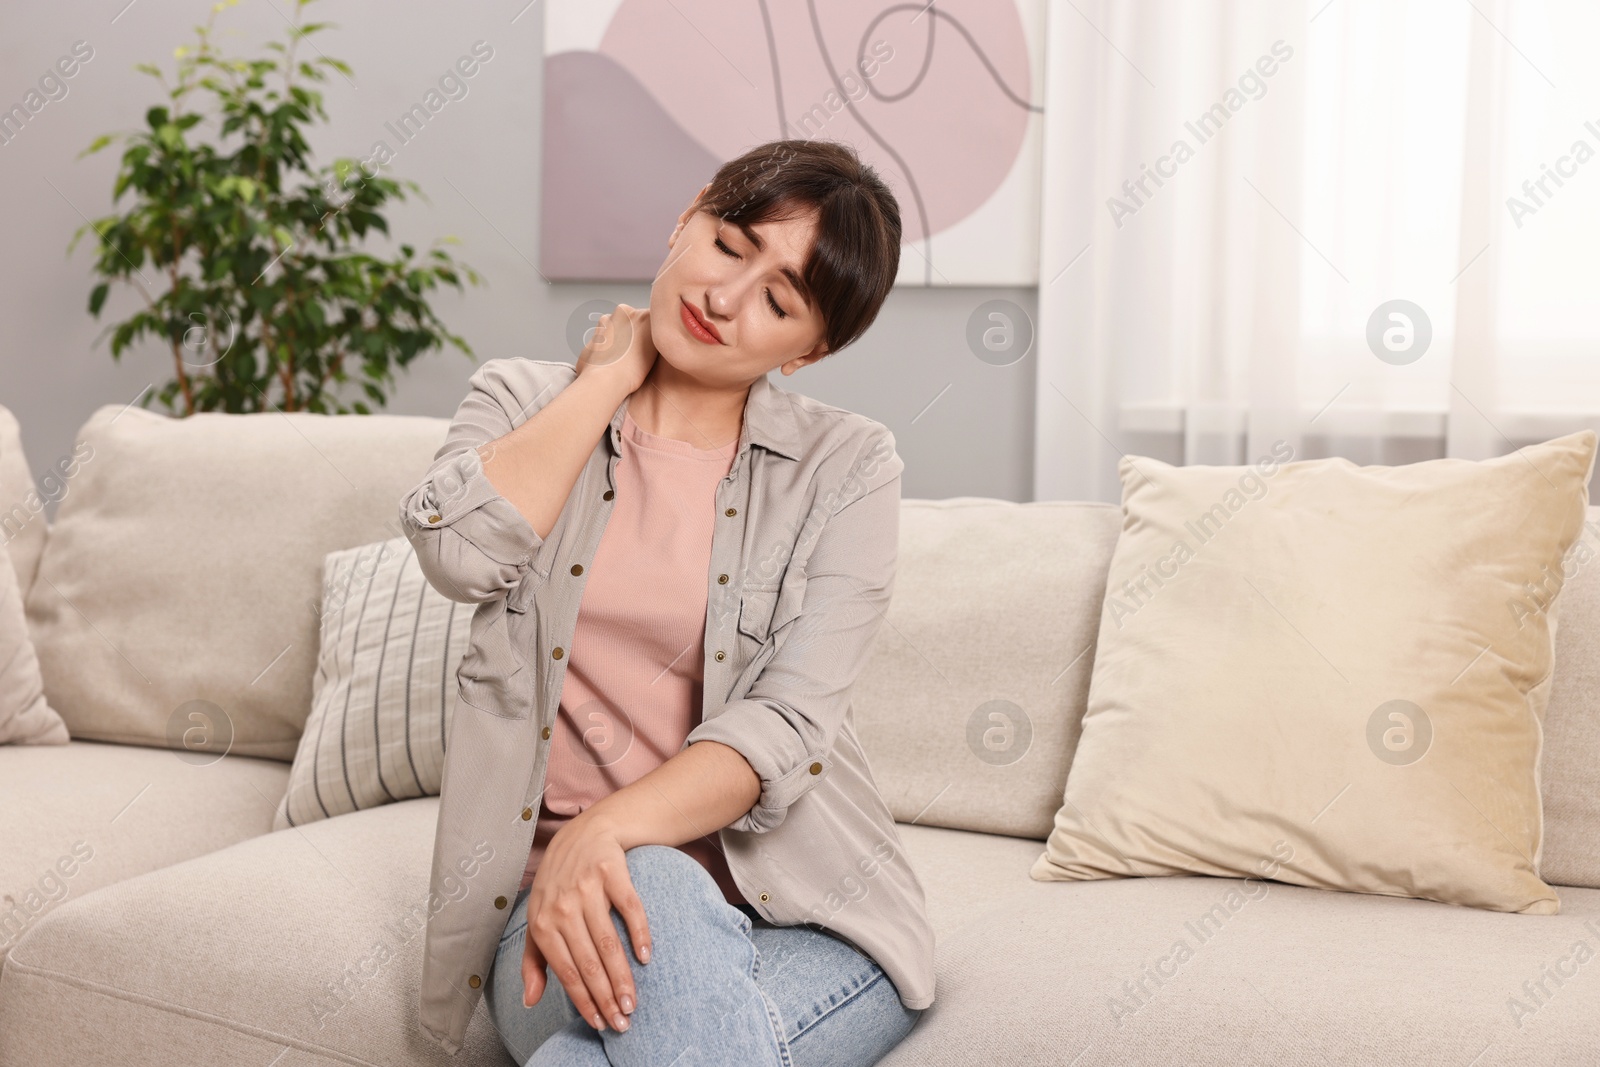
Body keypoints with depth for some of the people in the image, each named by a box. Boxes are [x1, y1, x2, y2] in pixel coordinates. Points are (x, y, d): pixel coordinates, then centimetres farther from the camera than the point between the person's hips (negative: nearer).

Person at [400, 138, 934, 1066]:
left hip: (802, 904, -1)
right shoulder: (525, 402, 11)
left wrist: (605, 830, -25)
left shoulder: (846, 466, 4)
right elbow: (461, 552, -12)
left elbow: (786, 721, -8)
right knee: (662, 892, -35)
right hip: (567, 897, 1)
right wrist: (609, 376, -2)